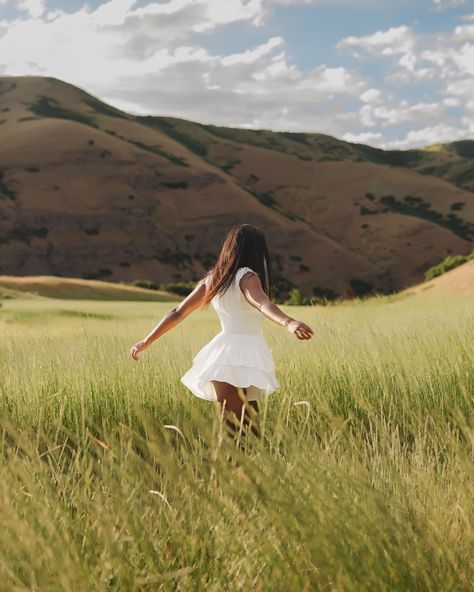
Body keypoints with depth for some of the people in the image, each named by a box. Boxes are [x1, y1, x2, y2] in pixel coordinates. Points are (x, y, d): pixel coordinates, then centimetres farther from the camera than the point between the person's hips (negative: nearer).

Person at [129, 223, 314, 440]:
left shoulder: (212, 279, 12)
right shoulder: (247, 276, -7)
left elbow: (178, 312, 15)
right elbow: (263, 304, -27)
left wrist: (147, 341, 24)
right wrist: (288, 323, -45)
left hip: (224, 352, 6)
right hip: (247, 356, -6)